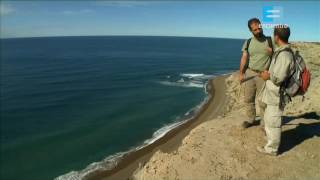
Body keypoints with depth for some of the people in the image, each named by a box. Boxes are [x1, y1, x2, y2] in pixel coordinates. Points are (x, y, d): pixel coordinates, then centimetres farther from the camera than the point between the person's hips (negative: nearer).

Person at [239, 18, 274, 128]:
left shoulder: (270, 41, -2)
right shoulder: (248, 42, 4)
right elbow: (244, 59, 5)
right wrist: (241, 74, 2)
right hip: (249, 73, 3)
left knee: (263, 102, 1)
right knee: (248, 99, 10)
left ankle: (264, 123, 16)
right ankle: (251, 120, 28)